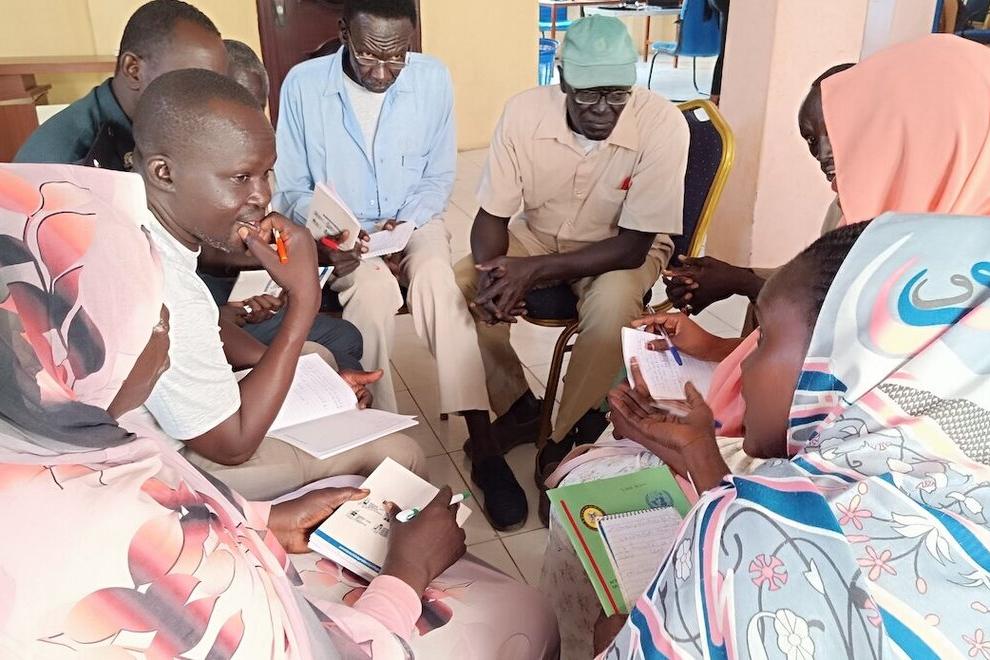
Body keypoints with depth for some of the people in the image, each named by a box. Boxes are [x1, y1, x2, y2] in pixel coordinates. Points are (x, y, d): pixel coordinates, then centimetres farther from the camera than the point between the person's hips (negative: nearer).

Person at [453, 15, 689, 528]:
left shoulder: (662, 125, -26)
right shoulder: (524, 112, -18)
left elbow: (632, 245, -25)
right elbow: (491, 215, -11)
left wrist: (534, 270, -33)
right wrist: (493, 271, -34)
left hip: (622, 249, -3)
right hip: (538, 235, 3)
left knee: (611, 308, -36)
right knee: (454, 289, -21)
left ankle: (565, 443, -10)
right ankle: (512, 405, 1)